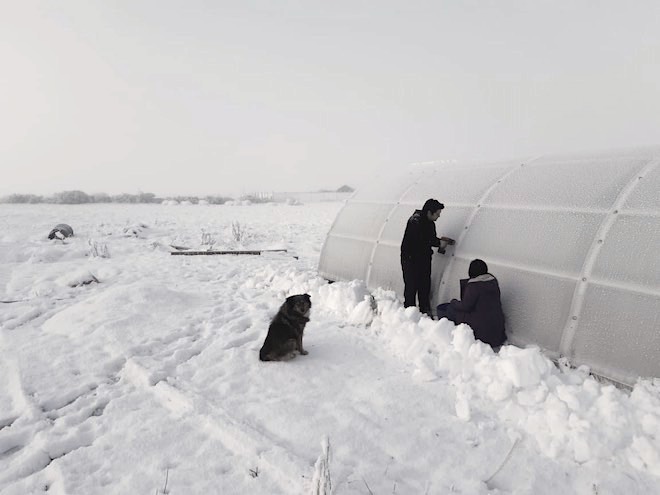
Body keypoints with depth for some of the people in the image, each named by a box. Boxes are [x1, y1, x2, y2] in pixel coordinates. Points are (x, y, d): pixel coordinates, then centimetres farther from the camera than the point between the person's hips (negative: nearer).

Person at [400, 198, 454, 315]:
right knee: (412, 285, -4)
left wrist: (441, 240, -4)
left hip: (424, 258, 8)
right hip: (410, 258, -8)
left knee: (425, 285, 11)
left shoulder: (430, 223, 8)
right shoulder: (415, 221, -20)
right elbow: (421, 240, -26)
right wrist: (439, 243, -19)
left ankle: (425, 310, 21)